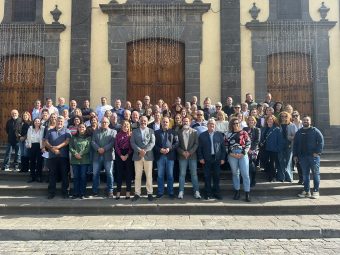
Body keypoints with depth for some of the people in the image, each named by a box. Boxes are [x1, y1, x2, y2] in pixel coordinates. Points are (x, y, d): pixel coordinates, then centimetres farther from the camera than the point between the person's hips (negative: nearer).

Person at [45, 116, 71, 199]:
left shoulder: (66, 131, 7)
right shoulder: (50, 131, 15)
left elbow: (67, 141, -8)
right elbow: (46, 142, 6)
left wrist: (58, 147, -19)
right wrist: (52, 149, -11)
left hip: (63, 156, -2)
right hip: (52, 156, 2)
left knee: (64, 174, 3)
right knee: (52, 174, 5)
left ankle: (65, 192, 12)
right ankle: (51, 192, 13)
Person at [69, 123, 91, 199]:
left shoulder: (88, 137, 5)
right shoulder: (74, 137, 13)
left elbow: (88, 148, -4)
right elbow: (70, 147, 4)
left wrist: (80, 154, -15)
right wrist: (75, 154, -12)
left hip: (84, 160, -2)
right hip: (75, 160, 2)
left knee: (83, 177, 1)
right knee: (75, 177, 5)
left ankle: (82, 193, 8)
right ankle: (75, 193, 12)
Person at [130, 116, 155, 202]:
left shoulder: (151, 131, 8)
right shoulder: (134, 131, 11)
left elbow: (152, 143, -3)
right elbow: (132, 143, 0)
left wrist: (145, 150, -17)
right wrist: (139, 150, -14)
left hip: (148, 155, -1)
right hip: (137, 156, 1)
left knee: (149, 175, 3)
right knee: (137, 176, 4)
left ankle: (150, 193, 12)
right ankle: (137, 193, 11)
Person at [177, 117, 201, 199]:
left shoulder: (194, 132, 5)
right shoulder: (179, 132, 5)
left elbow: (196, 143, 0)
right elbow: (177, 144, 2)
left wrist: (190, 152, -10)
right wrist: (182, 152, -11)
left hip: (192, 155, 0)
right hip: (182, 155, 0)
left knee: (194, 174, 2)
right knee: (182, 174, 2)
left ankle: (196, 191, 7)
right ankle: (181, 192, 7)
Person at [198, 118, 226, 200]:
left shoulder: (219, 135, 7)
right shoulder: (202, 135, 4)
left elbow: (223, 147, 6)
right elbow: (199, 148, 3)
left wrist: (222, 158, 0)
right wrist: (201, 158, -4)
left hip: (217, 159, 1)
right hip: (206, 159, -1)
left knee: (216, 176, 6)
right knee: (207, 177, 3)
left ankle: (216, 193, 19)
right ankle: (208, 193, 13)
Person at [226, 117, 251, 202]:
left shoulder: (244, 133, 4)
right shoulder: (228, 134, 8)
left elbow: (248, 144, 0)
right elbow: (226, 146, 7)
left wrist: (242, 153, -8)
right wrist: (231, 153, -7)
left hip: (243, 155, -2)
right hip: (232, 156, 2)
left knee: (245, 174, -5)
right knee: (235, 173, 9)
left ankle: (247, 193, 0)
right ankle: (237, 192, 19)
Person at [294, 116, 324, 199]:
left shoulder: (315, 131, 0)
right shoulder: (299, 132, 11)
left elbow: (321, 141, -6)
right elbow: (295, 144, 14)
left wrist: (318, 152, -14)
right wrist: (295, 155, 8)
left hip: (313, 156, -4)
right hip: (303, 157, 4)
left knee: (315, 173, 1)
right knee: (305, 174, 8)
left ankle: (316, 191, 8)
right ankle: (306, 190, 16)